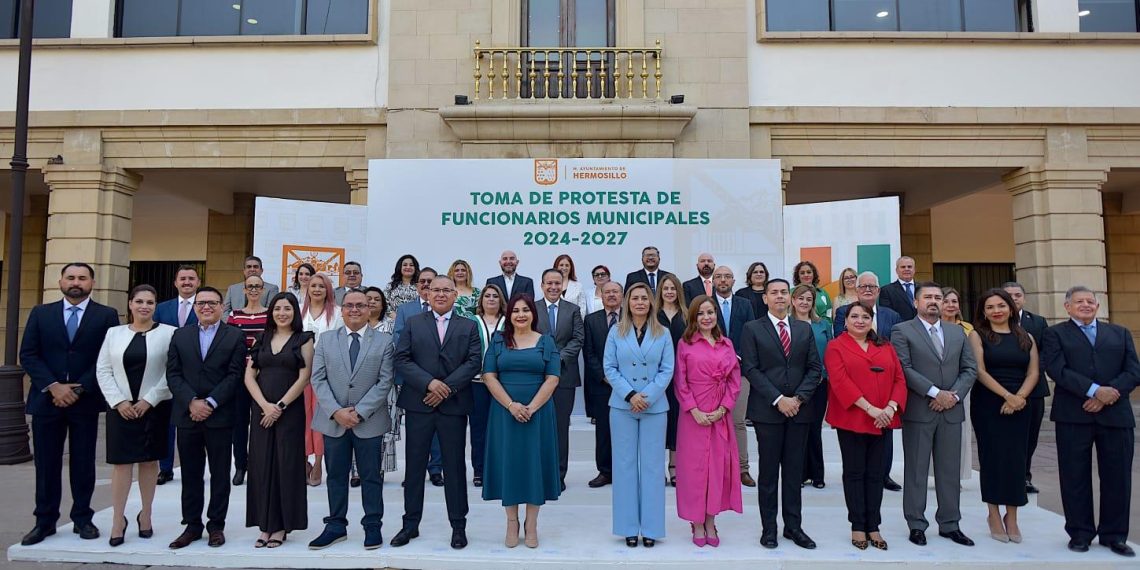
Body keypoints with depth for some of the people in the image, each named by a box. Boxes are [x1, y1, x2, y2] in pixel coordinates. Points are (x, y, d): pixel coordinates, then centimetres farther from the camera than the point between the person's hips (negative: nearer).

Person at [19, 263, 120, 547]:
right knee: (46, 463, 8)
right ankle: (45, 521, 20)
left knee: (83, 462, 7)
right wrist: (54, 386, -12)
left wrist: (79, 388, -12)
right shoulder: (40, 313, 7)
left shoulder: (106, 315, 0)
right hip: (46, 398, 2)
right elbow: (28, 355, 1)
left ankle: (82, 519, 18)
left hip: (86, 400, -1)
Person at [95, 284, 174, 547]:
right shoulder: (114, 333, 7)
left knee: (149, 461, 7)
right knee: (121, 463, 1)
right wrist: (119, 401, -6)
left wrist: (149, 400, -11)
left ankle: (146, 515, 20)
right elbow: (103, 370, 4)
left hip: (154, 407, -1)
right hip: (120, 407, 2)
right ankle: (118, 520, 11)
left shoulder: (168, 333, -3)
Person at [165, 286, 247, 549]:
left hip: (220, 416, -3)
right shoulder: (180, 335, 10)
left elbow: (234, 375, -6)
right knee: (190, 474, 10)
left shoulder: (235, 336, 1)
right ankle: (192, 525, 21)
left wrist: (209, 403, -13)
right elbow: (173, 374, 3)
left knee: (220, 474, 6)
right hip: (187, 415, 3)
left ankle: (216, 525, 17)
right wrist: (192, 402, -10)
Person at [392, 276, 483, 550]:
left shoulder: (469, 326, 7)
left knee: (454, 466, 7)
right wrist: (429, 383, -15)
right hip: (418, 404, 1)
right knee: (414, 466, 9)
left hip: (454, 405, 0)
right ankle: (411, 524, 23)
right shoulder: (413, 324, 7)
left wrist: (447, 387, -14)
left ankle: (458, 525, 19)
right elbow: (402, 360, -2)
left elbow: (474, 362, -3)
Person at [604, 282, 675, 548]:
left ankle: (650, 528, 13)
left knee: (652, 465, 3)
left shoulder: (663, 334, 4)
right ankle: (629, 527, 14)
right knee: (625, 464, 4)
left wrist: (647, 396, -12)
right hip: (622, 406, 0)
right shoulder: (616, 332, 4)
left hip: (655, 406, 0)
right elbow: (609, 368, -1)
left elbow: (667, 370, 0)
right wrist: (630, 395, -12)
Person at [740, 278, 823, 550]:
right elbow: (750, 369, -7)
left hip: (799, 409, 3)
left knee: (794, 471, 10)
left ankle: (793, 526, 20)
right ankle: (769, 528, 15)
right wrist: (778, 400, -13)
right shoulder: (752, 329, -1)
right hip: (767, 410, -3)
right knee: (768, 471, 5)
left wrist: (798, 398, -7)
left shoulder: (805, 329, 10)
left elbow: (815, 368, 7)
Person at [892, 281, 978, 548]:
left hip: (951, 411, 5)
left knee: (950, 470, 11)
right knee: (916, 471, 3)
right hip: (918, 411, -4)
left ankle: (949, 524, 22)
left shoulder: (957, 331, 14)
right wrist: (935, 392, -15)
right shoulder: (902, 331, -2)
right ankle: (916, 524, 13)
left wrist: (954, 395, -5)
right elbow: (904, 368, -11)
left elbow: (970, 368, 10)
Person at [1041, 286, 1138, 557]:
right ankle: (1080, 532, 14)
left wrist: (1109, 395, -11)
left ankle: (1114, 534, 21)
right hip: (1073, 415, -3)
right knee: (1075, 477, 3)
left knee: (1117, 477, 6)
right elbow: (1057, 370, -7)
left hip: (1116, 414, 3)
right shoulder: (1055, 334, 6)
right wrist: (1095, 390, -17)